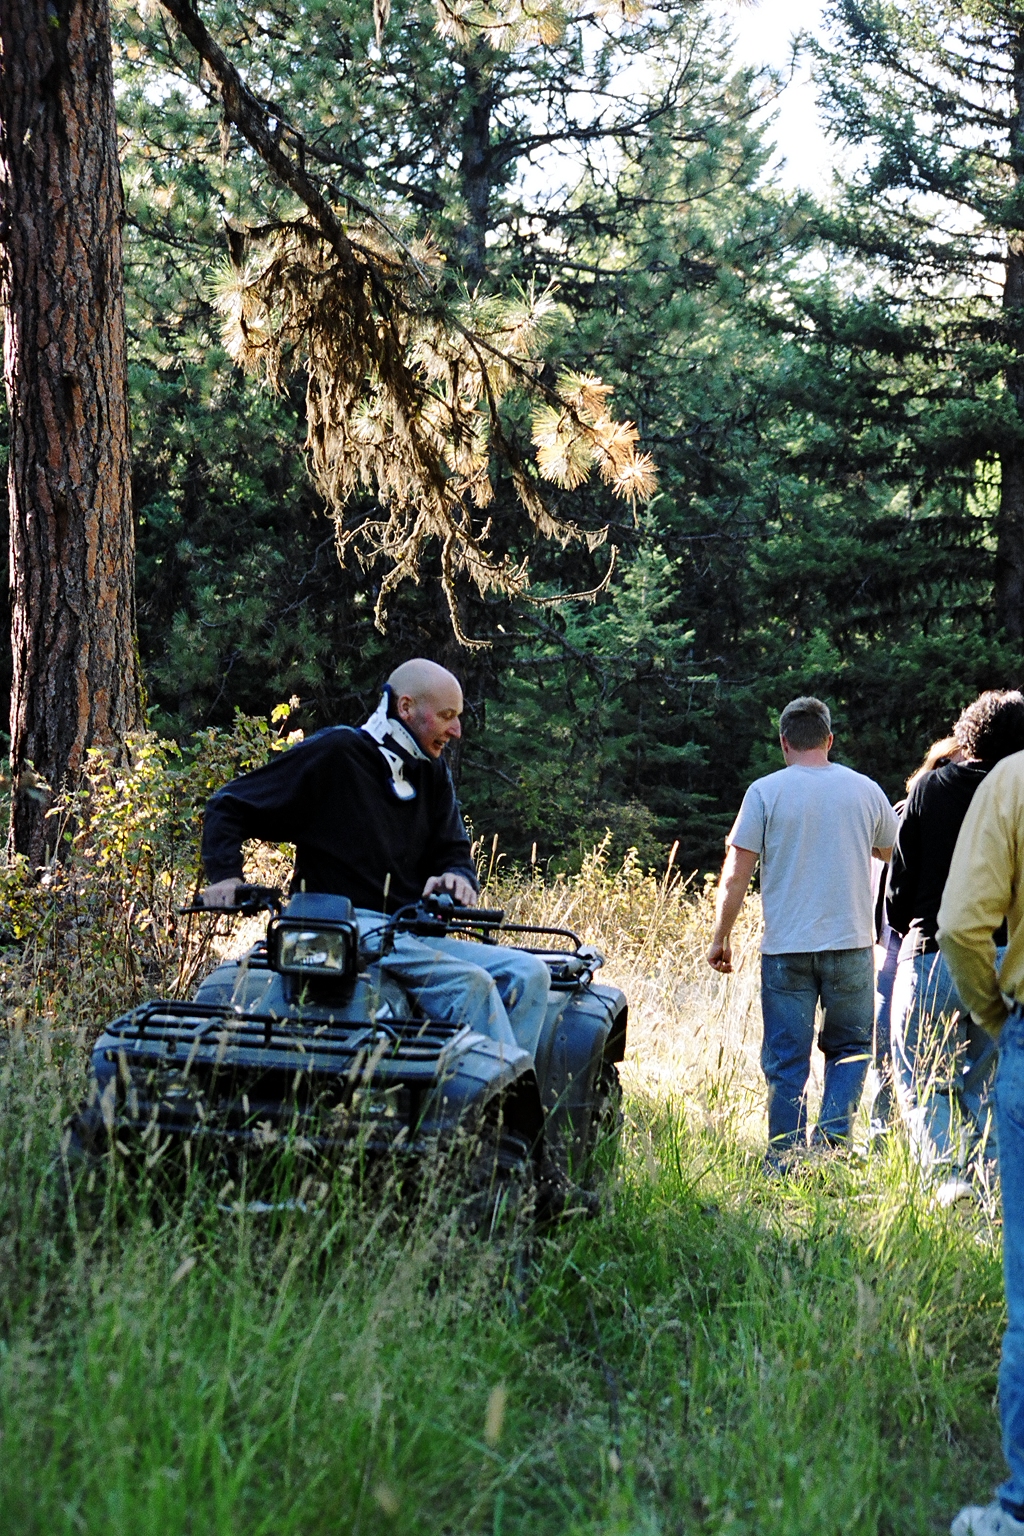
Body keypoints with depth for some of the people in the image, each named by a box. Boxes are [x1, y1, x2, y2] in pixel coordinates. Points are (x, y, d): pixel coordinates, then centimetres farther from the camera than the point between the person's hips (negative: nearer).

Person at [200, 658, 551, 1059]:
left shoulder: (432, 772, 18)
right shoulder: (333, 754, -2)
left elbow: (452, 850, 18)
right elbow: (228, 807, 3)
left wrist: (456, 877, -8)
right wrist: (225, 874, -14)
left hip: (411, 934, 7)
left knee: (528, 973, -12)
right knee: (467, 982, -30)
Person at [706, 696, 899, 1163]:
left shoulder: (765, 792, -4)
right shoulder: (865, 790, 3)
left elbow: (736, 875, -6)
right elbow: (892, 853, 22)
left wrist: (720, 938, 4)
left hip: (786, 947, -1)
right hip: (850, 943, 1)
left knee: (787, 1060, 5)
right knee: (850, 1047, 16)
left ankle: (784, 1161, 9)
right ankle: (833, 1135, -1)